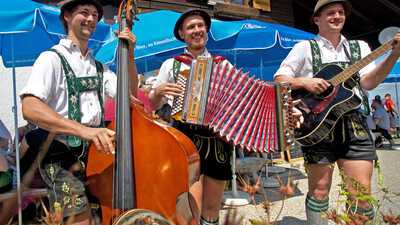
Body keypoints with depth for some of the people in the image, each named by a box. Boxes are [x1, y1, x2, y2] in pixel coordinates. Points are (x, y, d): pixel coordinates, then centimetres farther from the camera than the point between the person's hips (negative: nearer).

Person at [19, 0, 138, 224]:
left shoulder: (99, 67, 17)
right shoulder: (52, 58, -4)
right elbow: (30, 108, -19)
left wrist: (129, 55, -4)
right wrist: (82, 130, -32)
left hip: (95, 152, 6)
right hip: (61, 156, -5)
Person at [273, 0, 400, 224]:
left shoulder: (359, 47, 14)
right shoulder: (305, 47, 6)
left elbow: (368, 82, 0)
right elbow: (279, 79, 1)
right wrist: (304, 82, -16)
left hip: (353, 124, 3)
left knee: (361, 194, 0)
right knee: (319, 190, 3)